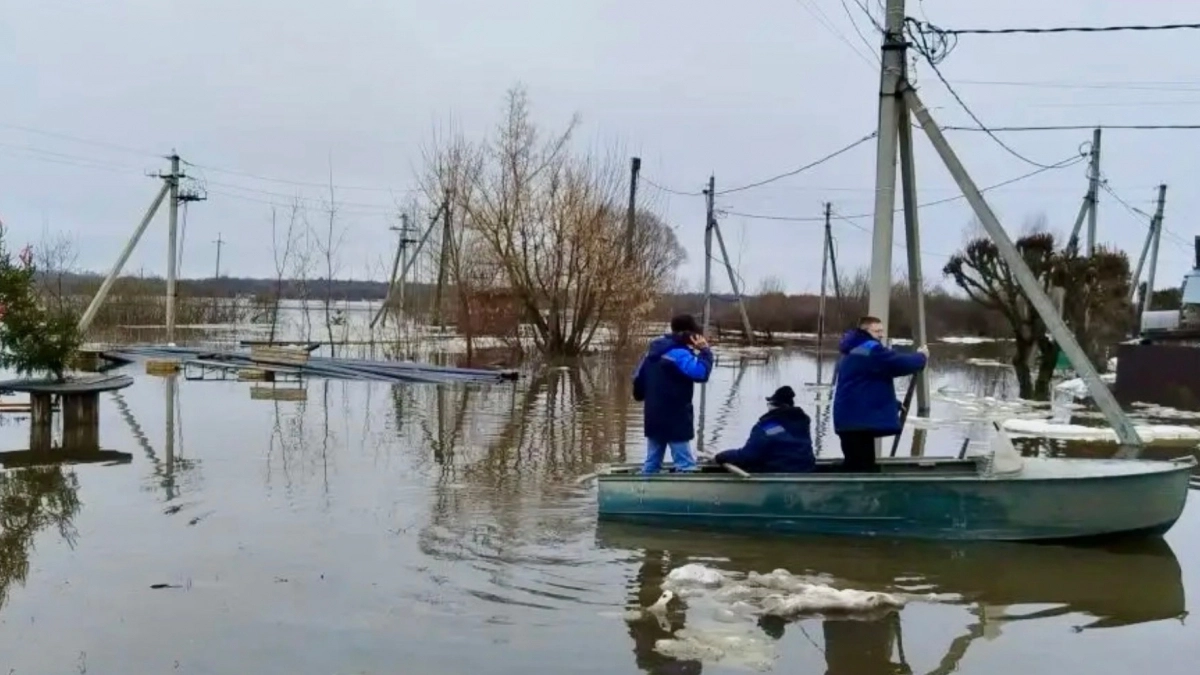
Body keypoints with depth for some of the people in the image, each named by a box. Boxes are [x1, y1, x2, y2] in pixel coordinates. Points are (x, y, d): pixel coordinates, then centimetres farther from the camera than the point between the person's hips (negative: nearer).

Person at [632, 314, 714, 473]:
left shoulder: (654, 350, 11)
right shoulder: (679, 353, -16)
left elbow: (638, 377, 18)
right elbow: (701, 373, -27)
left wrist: (641, 395, 34)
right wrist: (705, 351, -16)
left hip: (654, 418, 9)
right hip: (675, 418, -8)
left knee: (652, 463, 16)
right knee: (685, 465, -5)